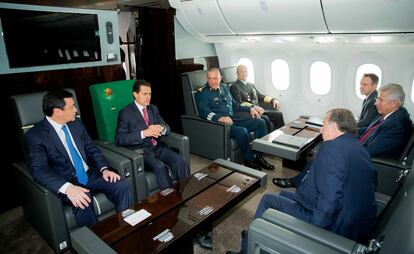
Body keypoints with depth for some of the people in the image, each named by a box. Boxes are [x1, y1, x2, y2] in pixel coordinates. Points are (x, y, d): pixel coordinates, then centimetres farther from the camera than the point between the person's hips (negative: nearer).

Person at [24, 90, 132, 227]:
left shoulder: (76, 123, 5)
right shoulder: (35, 136, -13)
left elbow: (91, 148, 10)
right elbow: (40, 170, -21)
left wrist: (104, 169, -7)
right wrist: (67, 188, -38)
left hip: (89, 174, 5)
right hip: (65, 181, -5)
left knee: (121, 185, -17)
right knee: (82, 201, -35)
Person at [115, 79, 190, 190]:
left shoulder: (153, 108, 17)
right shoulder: (125, 113, -2)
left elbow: (167, 127, 15)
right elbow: (120, 138, -12)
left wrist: (161, 128, -10)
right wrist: (144, 133, -22)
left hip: (158, 147, 5)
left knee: (180, 161, -22)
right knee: (160, 167, -32)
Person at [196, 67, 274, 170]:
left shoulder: (224, 88, 20)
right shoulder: (203, 93, -2)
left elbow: (234, 105, 29)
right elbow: (204, 112, -18)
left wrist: (250, 108, 15)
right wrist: (220, 118, -35)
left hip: (234, 120, 8)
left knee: (260, 122, -6)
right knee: (242, 131, -32)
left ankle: (259, 157, -4)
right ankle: (249, 161, -10)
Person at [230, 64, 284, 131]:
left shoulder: (250, 85, 21)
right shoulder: (234, 87, -3)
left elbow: (260, 96, 21)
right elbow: (240, 103, -15)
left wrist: (273, 100, 4)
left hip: (258, 110, 7)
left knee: (278, 114, -9)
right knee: (265, 118, -30)